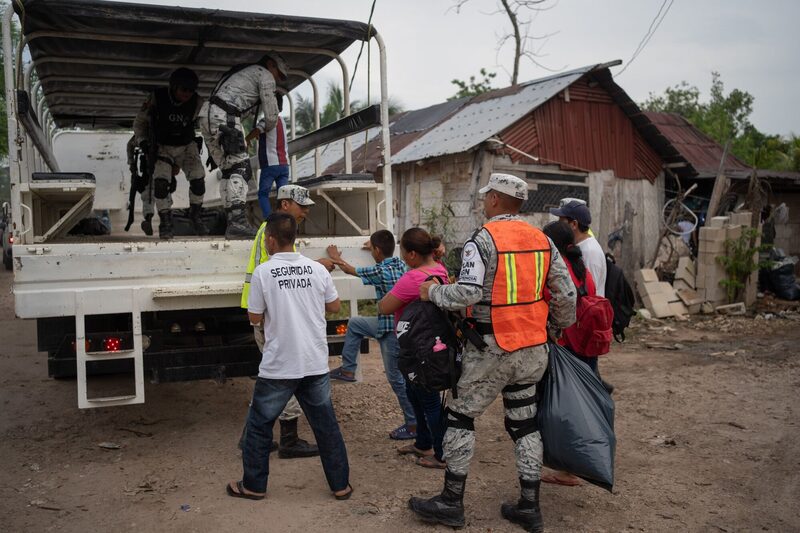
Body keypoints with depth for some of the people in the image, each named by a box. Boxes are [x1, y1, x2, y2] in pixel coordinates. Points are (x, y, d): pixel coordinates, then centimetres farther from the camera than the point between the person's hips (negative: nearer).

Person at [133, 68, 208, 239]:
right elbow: (139, 122, -5)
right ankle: (165, 221, -8)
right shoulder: (157, 98, -18)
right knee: (160, 181, -23)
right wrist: (142, 141, -17)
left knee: (198, 178, -20)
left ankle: (195, 216, 2)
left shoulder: (197, 102, -16)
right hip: (162, 147, -1)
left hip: (187, 146, 1)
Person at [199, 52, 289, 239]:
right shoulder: (264, 74, 5)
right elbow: (271, 115, 4)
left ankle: (232, 220, 8)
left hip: (207, 115, 9)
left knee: (228, 170, 10)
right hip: (224, 118, -9)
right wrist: (267, 128, 23)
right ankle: (238, 222, -22)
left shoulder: (245, 71, 33)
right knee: (241, 168, -12)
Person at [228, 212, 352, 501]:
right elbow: (334, 306, 11)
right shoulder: (317, 269, 0)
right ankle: (341, 485, 20)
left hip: (278, 366, -3)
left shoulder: (263, 271, -9)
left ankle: (254, 485, 25)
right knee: (326, 424, 13)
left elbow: (255, 318, -3)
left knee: (259, 424, 15)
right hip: (316, 363, 3)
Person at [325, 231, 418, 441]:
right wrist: (375, 247, 43)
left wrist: (336, 257, 20)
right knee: (354, 323, 23)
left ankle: (413, 424, 9)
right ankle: (347, 369, 31)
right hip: (397, 322, 9)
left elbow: (349, 270, 2)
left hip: (391, 329, -9)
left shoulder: (379, 271, -17)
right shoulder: (400, 263, 3)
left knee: (396, 377, 0)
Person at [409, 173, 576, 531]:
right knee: (524, 423, 16)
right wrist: (562, 325, 24)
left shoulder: (483, 239, -13)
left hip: (493, 350, -6)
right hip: (533, 349, 6)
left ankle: (451, 502, 15)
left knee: (461, 416, 8)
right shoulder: (542, 239, 6)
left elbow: (467, 294, -23)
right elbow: (566, 293, 6)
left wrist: (433, 292, -5)